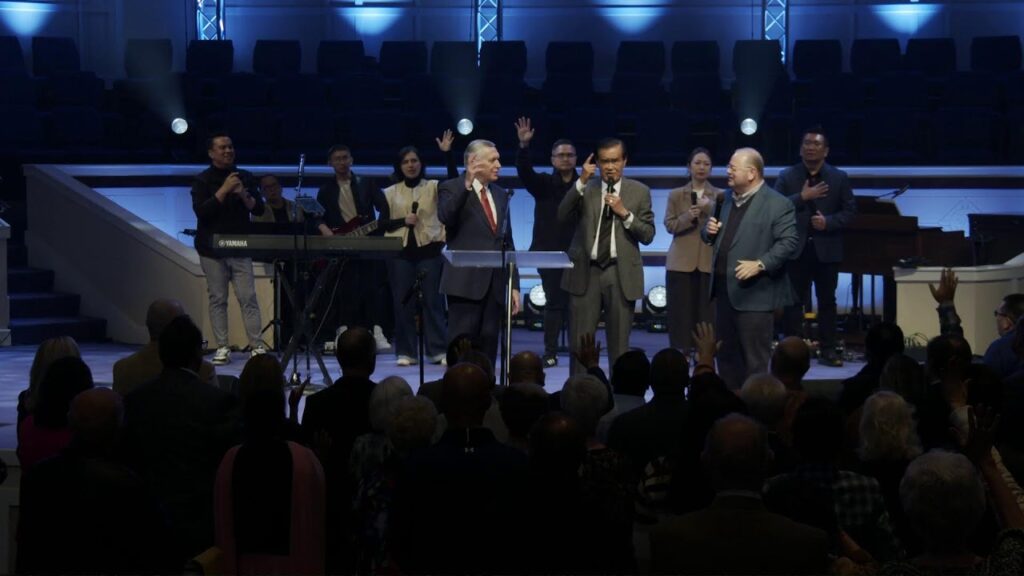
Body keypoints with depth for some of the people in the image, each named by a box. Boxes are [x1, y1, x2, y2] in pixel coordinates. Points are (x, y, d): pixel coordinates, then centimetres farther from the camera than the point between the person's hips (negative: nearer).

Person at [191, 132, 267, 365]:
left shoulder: (245, 177, 10)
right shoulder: (202, 180, 1)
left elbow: (259, 209, 6)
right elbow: (201, 211, -13)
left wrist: (244, 195, -12)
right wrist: (224, 190, -18)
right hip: (212, 249, -2)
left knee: (248, 297, -5)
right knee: (218, 299, 0)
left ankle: (256, 346, -5)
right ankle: (222, 348, 3)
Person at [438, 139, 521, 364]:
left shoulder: (500, 195, 18)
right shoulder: (451, 189, 1)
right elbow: (445, 217, -21)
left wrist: (514, 284, 13)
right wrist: (466, 185, -28)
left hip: (495, 284, 6)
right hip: (466, 282, -6)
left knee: (488, 346, 4)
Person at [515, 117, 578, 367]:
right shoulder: (543, 183, 6)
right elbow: (524, 170, -12)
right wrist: (524, 145, -27)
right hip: (549, 252, 1)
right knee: (554, 302, 4)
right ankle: (550, 352, 7)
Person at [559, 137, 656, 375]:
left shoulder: (640, 192, 7)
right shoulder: (585, 189, 8)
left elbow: (648, 235, 2)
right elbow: (562, 218, -7)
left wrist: (624, 213, -11)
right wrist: (581, 182, -13)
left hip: (621, 274, 0)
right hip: (586, 272, 0)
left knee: (619, 345, 5)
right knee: (579, 344, -1)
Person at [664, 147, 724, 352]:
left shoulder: (719, 196, 7)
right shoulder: (676, 195, 9)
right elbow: (669, 225, 1)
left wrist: (710, 209, -17)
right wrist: (688, 217, -15)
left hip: (710, 262, 0)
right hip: (681, 262, 1)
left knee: (707, 314, -3)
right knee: (681, 314, 0)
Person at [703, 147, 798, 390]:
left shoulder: (777, 204, -10)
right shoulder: (727, 198, 14)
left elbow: (788, 242, -14)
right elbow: (713, 236, 23)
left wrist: (760, 264, -23)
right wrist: (709, 231, -1)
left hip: (754, 292, -8)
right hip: (723, 288, 8)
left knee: (754, 360, -2)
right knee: (726, 355, 15)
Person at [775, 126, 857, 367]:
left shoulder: (839, 177, 5)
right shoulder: (787, 176, 2)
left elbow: (850, 210, 1)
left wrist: (828, 222, -15)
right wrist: (802, 197, -19)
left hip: (827, 248, 1)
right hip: (796, 248, -1)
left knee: (827, 301, 6)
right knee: (794, 301, 2)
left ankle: (827, 350, 11)